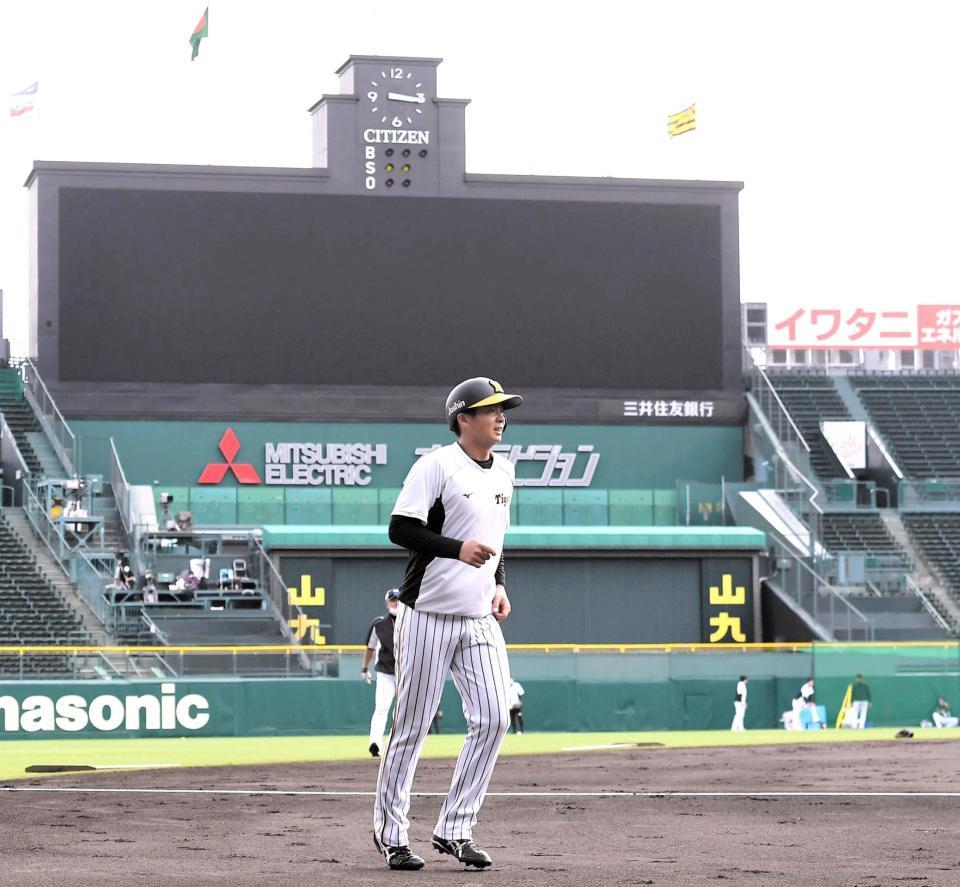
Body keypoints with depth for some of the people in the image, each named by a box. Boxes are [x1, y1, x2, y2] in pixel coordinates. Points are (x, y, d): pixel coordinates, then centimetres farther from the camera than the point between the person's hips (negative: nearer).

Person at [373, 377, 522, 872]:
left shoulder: (503, 471, 13)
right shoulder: (436, 466, -11)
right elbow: (400, 529, -17)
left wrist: (500, 585, 12)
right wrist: (457, 548, -28)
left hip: (480, 619, 7)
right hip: (428, 616, -6)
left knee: (493, 719, -4)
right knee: (411, 726, 0)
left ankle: (454, 830, 5)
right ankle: (391, 833, 13)